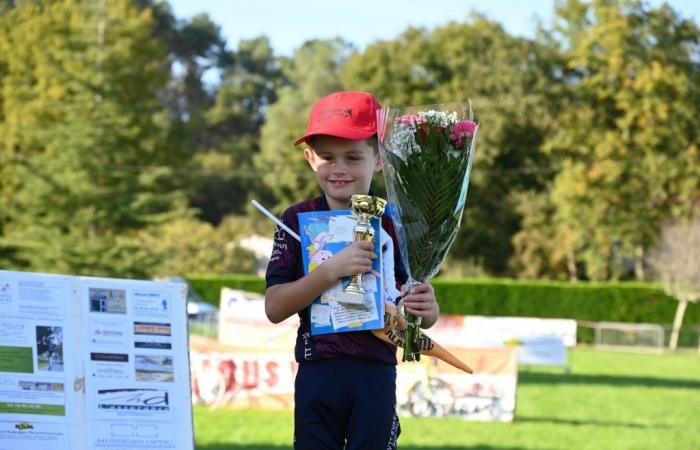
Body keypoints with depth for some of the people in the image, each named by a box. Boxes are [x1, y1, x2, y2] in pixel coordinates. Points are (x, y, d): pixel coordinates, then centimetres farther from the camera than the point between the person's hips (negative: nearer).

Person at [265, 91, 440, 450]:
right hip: (317, 375, 0)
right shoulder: (298, 220, -1)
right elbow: (274, 308, -10)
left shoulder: (393, 223, 1)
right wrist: (332, 269, -23)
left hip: (375, 375, 0)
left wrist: (426, 307, -19)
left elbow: (427, 317, 6)